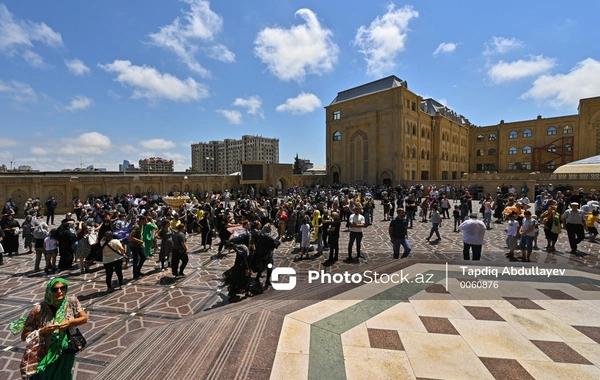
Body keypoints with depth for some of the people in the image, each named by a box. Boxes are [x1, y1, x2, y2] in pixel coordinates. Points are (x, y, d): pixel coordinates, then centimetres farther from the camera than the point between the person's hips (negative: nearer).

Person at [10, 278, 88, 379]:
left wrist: (70, 322, -22)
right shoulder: (39, 309, -20)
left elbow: (84, 317, -6)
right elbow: (24, 336, -12)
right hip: (44, 356, -2)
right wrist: (43, 331, -27)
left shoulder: (72, 301, -15)